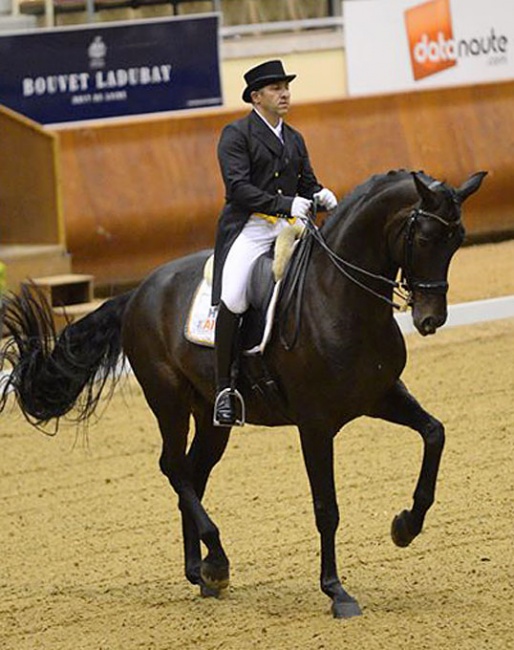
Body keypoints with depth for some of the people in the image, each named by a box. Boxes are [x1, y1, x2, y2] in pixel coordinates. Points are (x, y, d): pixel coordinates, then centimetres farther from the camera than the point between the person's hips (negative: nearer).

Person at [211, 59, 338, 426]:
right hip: (249, 227, -6)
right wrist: (285, 204, -21)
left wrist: (321, 195, -3)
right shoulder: (236, 135, 0)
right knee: (232, 299, -26)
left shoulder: (294, 139, 21)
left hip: (291, 228, 6)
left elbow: (307, 184, 22)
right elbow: (238, 187, -12)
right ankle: (225, 388, -19)